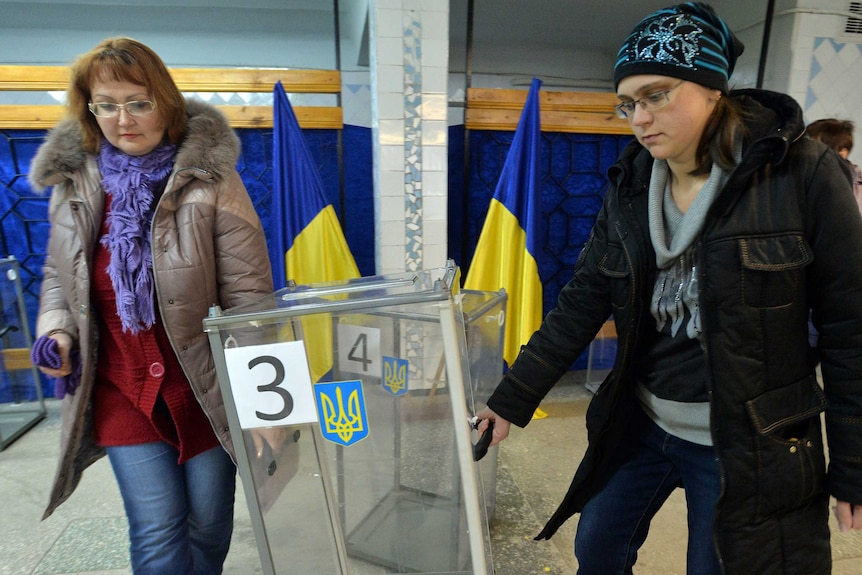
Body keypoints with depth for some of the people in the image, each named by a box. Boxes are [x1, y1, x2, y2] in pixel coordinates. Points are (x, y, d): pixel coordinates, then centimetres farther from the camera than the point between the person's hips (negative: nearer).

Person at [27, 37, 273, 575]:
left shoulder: (209, 176, -11)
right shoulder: (74, 182, 3)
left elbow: (248, 287, -13)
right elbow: (60, 277, 17)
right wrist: (56, 330, -3)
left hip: (206, 387, -2)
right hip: (123, 393, 3)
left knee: (209, 524, 14)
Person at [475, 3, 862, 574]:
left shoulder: (803, 173, -14)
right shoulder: (628, 189, -3)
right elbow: (581, 305, -3)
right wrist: (512, 399, -5)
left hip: (748, 447, -4)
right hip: (639, 425, 4)